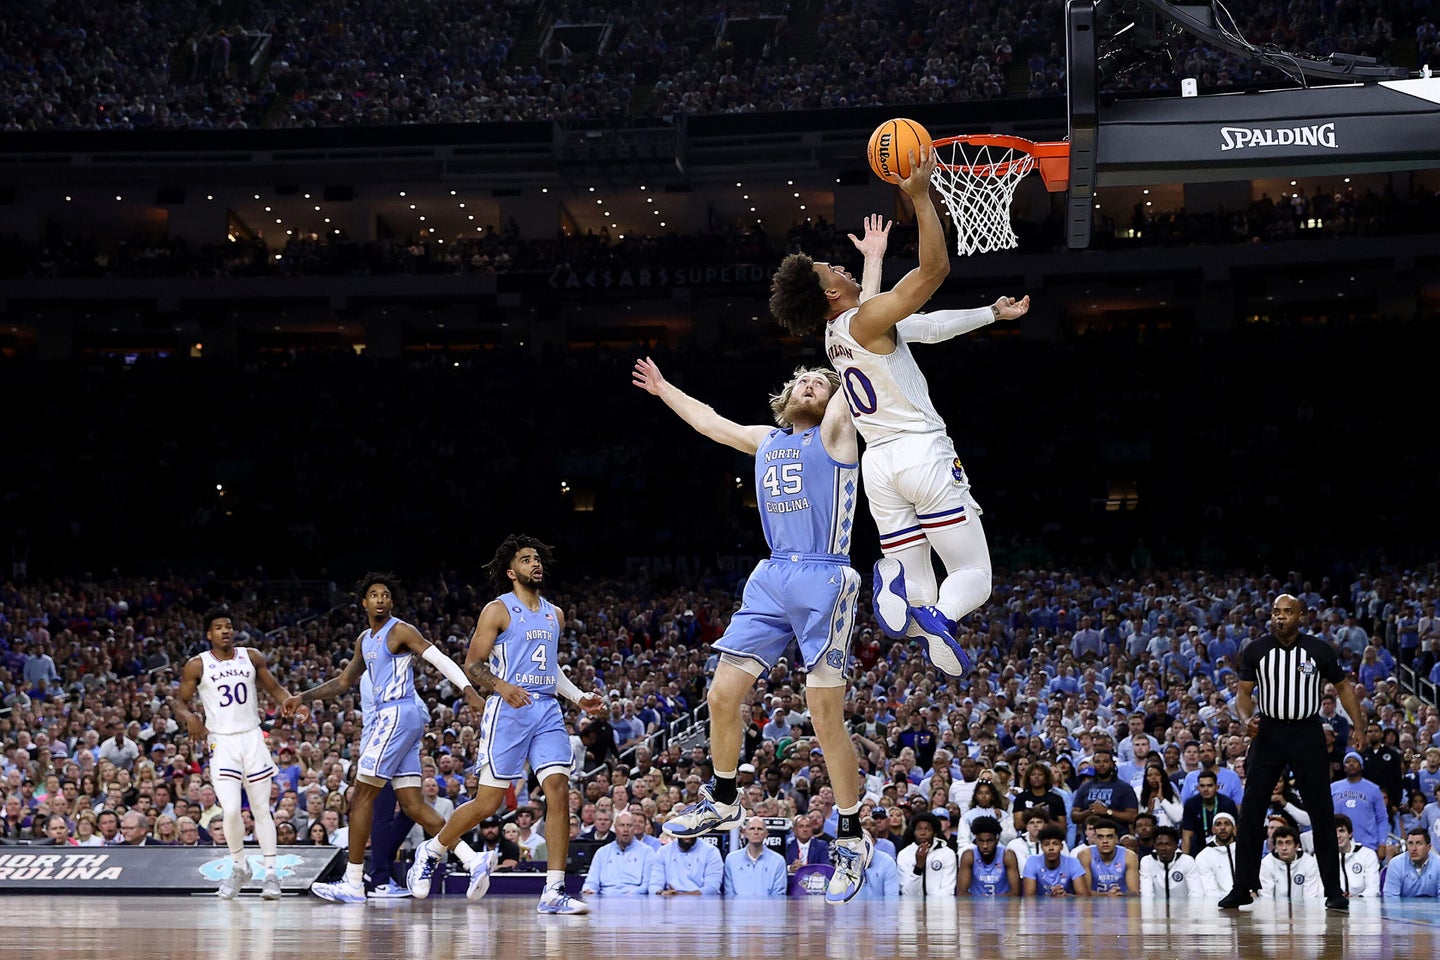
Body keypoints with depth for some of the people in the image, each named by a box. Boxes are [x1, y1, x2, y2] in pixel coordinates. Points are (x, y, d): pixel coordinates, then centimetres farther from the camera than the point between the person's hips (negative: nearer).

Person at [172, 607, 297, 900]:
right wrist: (188, 717, -20)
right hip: (221, 742, -2)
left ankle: (271, 873, 8)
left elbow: (274, 688, 12)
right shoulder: (197, 665, -2)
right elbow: (179, 701, 2)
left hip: (252, 738, 2)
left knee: (261, 809, 3)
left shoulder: (252, 657, 4)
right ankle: (239, 867, 10)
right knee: (231, 809, -13)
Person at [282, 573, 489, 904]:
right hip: (389, 717, 9)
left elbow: (440, 659, -15)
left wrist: (469, 690, -28)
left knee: (362, 797, -7)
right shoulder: (364, 640, 21)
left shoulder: (400, 631, -6)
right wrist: (303, 698, 25)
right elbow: (344, 681, 32)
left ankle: (353, 884, -5)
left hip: (398, 713, -9)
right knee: (413, 805, 3)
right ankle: (472, 861, -1)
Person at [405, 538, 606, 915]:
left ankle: (553, 892, -11)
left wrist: (579, 697, 18)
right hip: (508, 712, -5)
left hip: (548, 711, 5)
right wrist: (501, 686, -23)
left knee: (559, 792, -11)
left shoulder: (554, 615, 17)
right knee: (488, 802, -3)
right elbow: (472, 666, -5)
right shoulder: (498, 610, -2)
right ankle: (432, 850, 24)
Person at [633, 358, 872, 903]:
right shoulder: (766, 440, 21)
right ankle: (722, 803, 24)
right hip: (771, 580, 6)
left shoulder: (833, 433, 4)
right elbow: (709, 422, 35)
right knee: (723, 694, 4)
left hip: (823, 581, -6)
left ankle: (851, 838, 1)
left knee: (827, 716, -8)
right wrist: (663, 389, 45)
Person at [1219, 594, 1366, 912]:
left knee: (1321, 812, 0)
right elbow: (1244, 692, 4)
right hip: (1268, 731, 1)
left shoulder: (1320, 650, -2)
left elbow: (1343, 687, 8)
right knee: (1251, 811, -3)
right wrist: (1246, 719, -16)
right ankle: (1243, 888, 3)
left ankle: (1333, 890, 5)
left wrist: (1358, 725, 2)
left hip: (1307, 733, -1)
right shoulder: (1255, 650, 0)